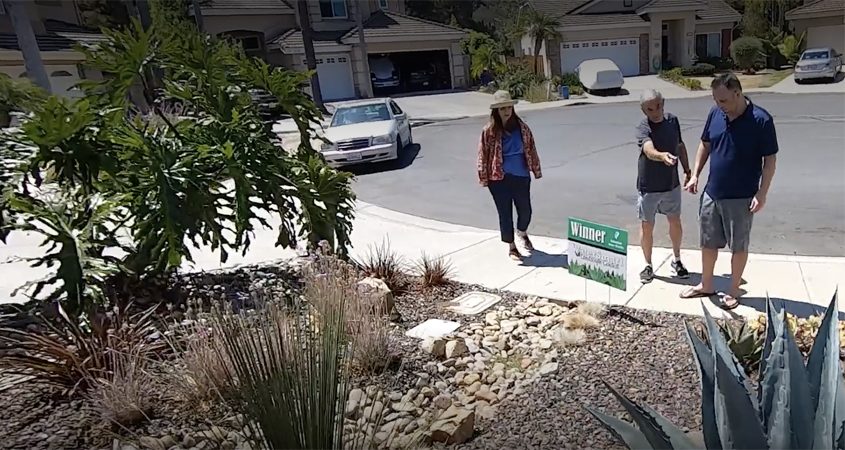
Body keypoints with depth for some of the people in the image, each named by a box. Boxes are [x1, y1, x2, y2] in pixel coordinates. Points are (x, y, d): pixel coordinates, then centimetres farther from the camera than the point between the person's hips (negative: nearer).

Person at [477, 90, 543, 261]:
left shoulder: (521, 127, 3)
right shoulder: (489, 131, -7)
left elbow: (531, 149, 10)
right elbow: (483, 155, -4)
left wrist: (536, 170, 10)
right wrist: (483, 178, -7)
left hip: (521, 176, 3)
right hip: (499, 178, -3)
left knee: (525, 210, 11)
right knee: (505, 213, 5)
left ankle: (522, 233, 44)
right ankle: (511, 247, 23)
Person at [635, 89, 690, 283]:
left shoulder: (672, 120, -1)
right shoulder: (643, 128, -19)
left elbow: (680, 146, 13)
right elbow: (649, 151, -39)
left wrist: (687, 170, 11)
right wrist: (662, 156, -60)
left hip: (671, 184, 5)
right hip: (648, 187, -4)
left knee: (675, 222, 15)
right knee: (647, 227, 6)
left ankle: (677, 260, 36)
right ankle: (648, 265, 24)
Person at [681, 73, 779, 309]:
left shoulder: (761, 120, -15)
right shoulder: (716, 113, -1)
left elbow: (770, 159, -11)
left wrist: (762, 194, -15)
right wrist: (695, 174, 4)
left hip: (741, 197, -5)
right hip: (711, 193, 5)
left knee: (738, 246, 9)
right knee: (708, 242, 15)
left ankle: (733, 290, 25)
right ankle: (706, 285, 32)